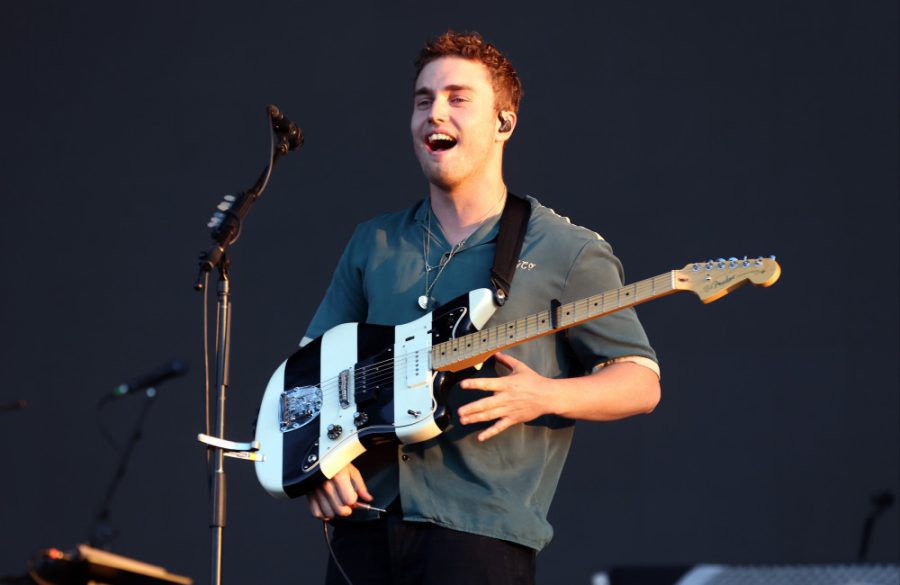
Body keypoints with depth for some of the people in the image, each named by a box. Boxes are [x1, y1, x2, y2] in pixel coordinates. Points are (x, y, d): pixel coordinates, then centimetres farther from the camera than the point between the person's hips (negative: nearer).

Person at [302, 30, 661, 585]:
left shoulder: (567, 253, 1)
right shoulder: (374, 244, 16)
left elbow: (641, 381, 1)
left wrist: (546, 397, -17)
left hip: (483, 532, -4)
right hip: (364, 522, 5)